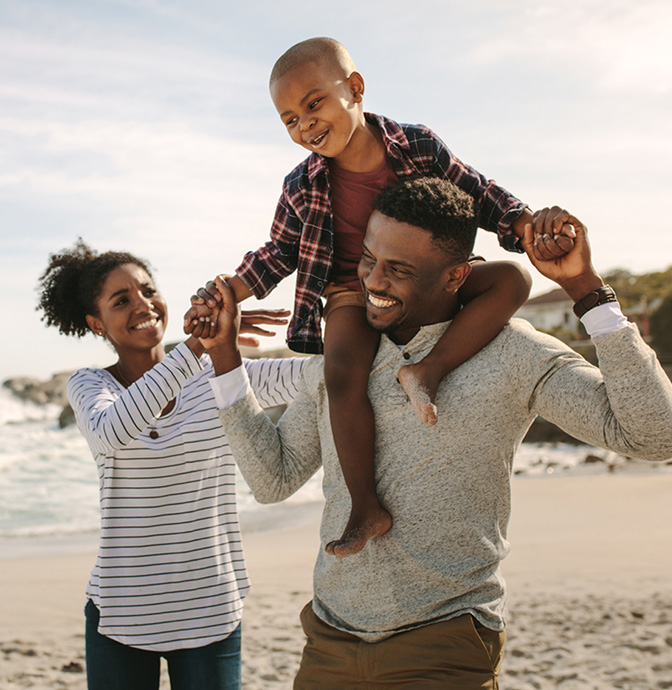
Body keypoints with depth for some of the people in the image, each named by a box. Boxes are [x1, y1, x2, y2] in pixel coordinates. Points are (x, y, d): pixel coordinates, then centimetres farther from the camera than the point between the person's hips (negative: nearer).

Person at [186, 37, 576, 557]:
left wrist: (530, 227, -12)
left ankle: (429, 369, -31)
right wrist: (225, 295, 0)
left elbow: (481, 196, 2)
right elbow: (279, 254, 10)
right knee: (343, 373, -32)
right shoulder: (302, 189, -4)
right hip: (353, 291, -1)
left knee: (512, 278, -21)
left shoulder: (418, 147, -7)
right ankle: (367, 509, -24)